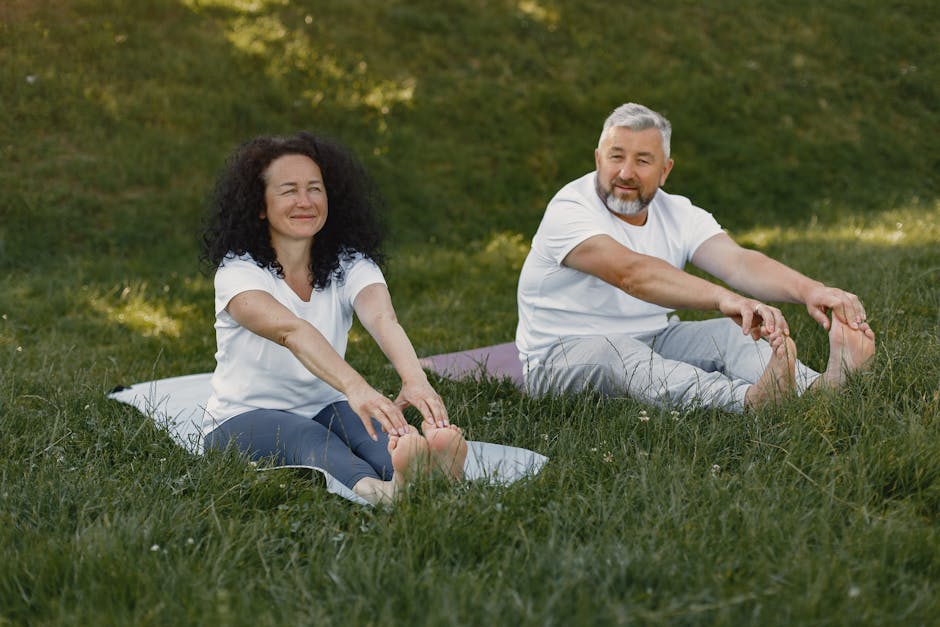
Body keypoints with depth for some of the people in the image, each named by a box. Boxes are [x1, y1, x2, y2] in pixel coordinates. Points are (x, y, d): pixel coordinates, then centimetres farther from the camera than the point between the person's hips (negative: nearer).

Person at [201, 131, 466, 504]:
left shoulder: (350, 265, -4)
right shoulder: (237, 271, -16)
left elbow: (382, 320, -27)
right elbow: (291, 330, -37)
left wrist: (415, 380, -50)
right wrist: (355, 387, -55)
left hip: (323, 408, 3)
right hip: (243, 420, -3)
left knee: (365, 420, -32)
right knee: (306, 436, -37)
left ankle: (420, 475, -66)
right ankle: (371, 488, -69)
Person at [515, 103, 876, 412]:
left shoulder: (678, 215, 1)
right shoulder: (569, 211, -18)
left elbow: (737, 261, -17)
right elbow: (631, 272, -37)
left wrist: (809, 290, -38)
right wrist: (724, 299, -52)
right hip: (564, 353, -6)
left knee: (731, 332, -19)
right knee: (616, 354, -38)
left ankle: (818, 388, -48)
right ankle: (752, 400, -61)